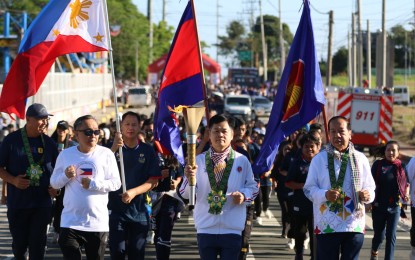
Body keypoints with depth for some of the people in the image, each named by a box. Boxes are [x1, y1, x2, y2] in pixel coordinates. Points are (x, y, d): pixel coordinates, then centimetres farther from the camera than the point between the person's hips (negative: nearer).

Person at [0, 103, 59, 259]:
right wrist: (13, 180, -16)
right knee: (19, 241, 7)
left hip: (42, 203, 2)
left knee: (38, 242, -1)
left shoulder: (48, 143, 7)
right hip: (17, 202, -2)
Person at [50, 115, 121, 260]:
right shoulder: (65, 154, 4)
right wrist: (65, 176, -12)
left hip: (98, 224, -1)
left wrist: (93, 184, -15)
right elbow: (54, 183, 7)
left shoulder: (106, 154, -2)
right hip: (70, 222, 1)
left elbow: (116, 183, -4)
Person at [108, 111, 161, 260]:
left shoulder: (147, 150, 5)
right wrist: (114, 149, -29)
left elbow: (154, 180, 0)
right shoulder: (112, 148, 2)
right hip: (116, 208, -1)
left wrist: (134, 192, -16)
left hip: (139, 210, 1)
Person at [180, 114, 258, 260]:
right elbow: (186, 193, -1)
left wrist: (244, 196, -11)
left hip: (232, 228, -1)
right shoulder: (199, 160, 3)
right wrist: (189, 178, -21)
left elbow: (252, 187, 10)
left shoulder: (242, 161, 3)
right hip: (206, 227, 1)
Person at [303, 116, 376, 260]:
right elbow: (309, 188, 3)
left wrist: (367, 195, -14)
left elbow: (370, 187, 10)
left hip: (355, 225, 2)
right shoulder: (319, 159, 2)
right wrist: (325, 194, -17)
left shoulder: (360, 159, 6)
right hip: (327, 225, -1)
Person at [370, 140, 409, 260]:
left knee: (391, 235, -1)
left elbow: (406, 184, 15)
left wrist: (406, 195, -2)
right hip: (378, 205, -1)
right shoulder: (378, 165, -2)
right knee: (379, 235, 9)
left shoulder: (401, 166, 3)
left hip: (395, 207, 1)